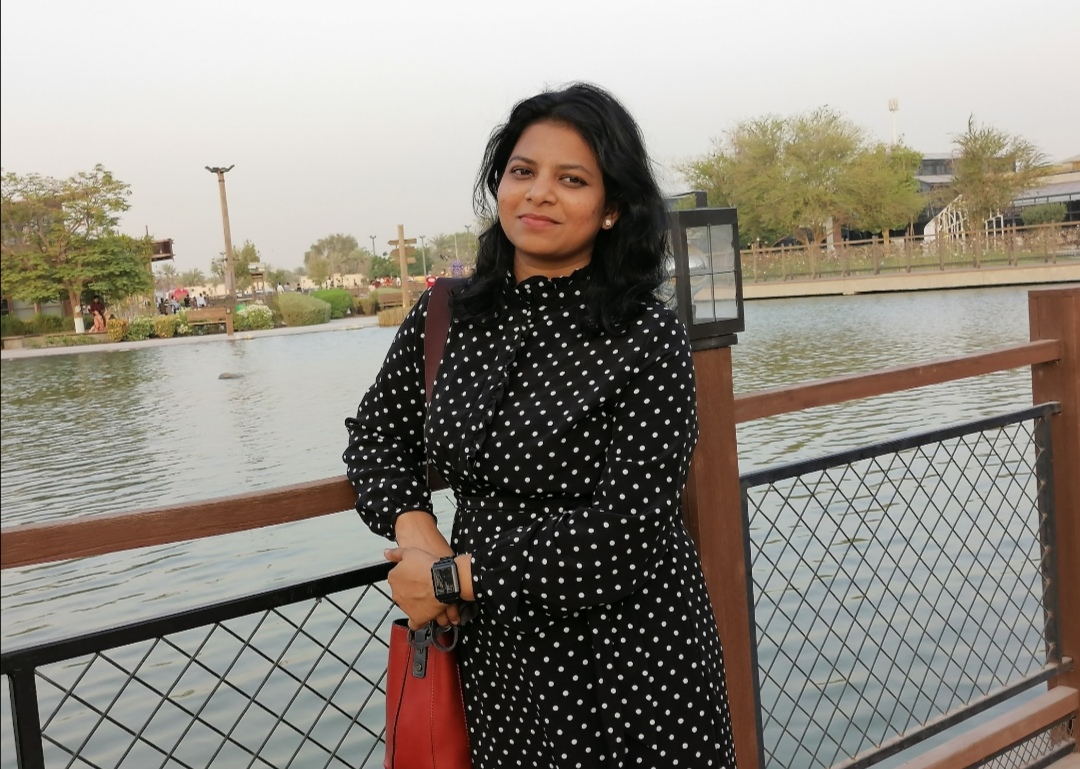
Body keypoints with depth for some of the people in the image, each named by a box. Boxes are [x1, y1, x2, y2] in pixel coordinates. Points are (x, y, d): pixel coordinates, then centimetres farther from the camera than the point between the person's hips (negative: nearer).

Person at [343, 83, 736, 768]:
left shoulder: (647, 338, -16)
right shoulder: (447, 318, -1)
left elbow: (626, 531, -21)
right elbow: (377, 429, 12)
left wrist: (451, 578, -16)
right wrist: (415, 526, -8)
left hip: (630, 666, -4)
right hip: (495, 651, 4)